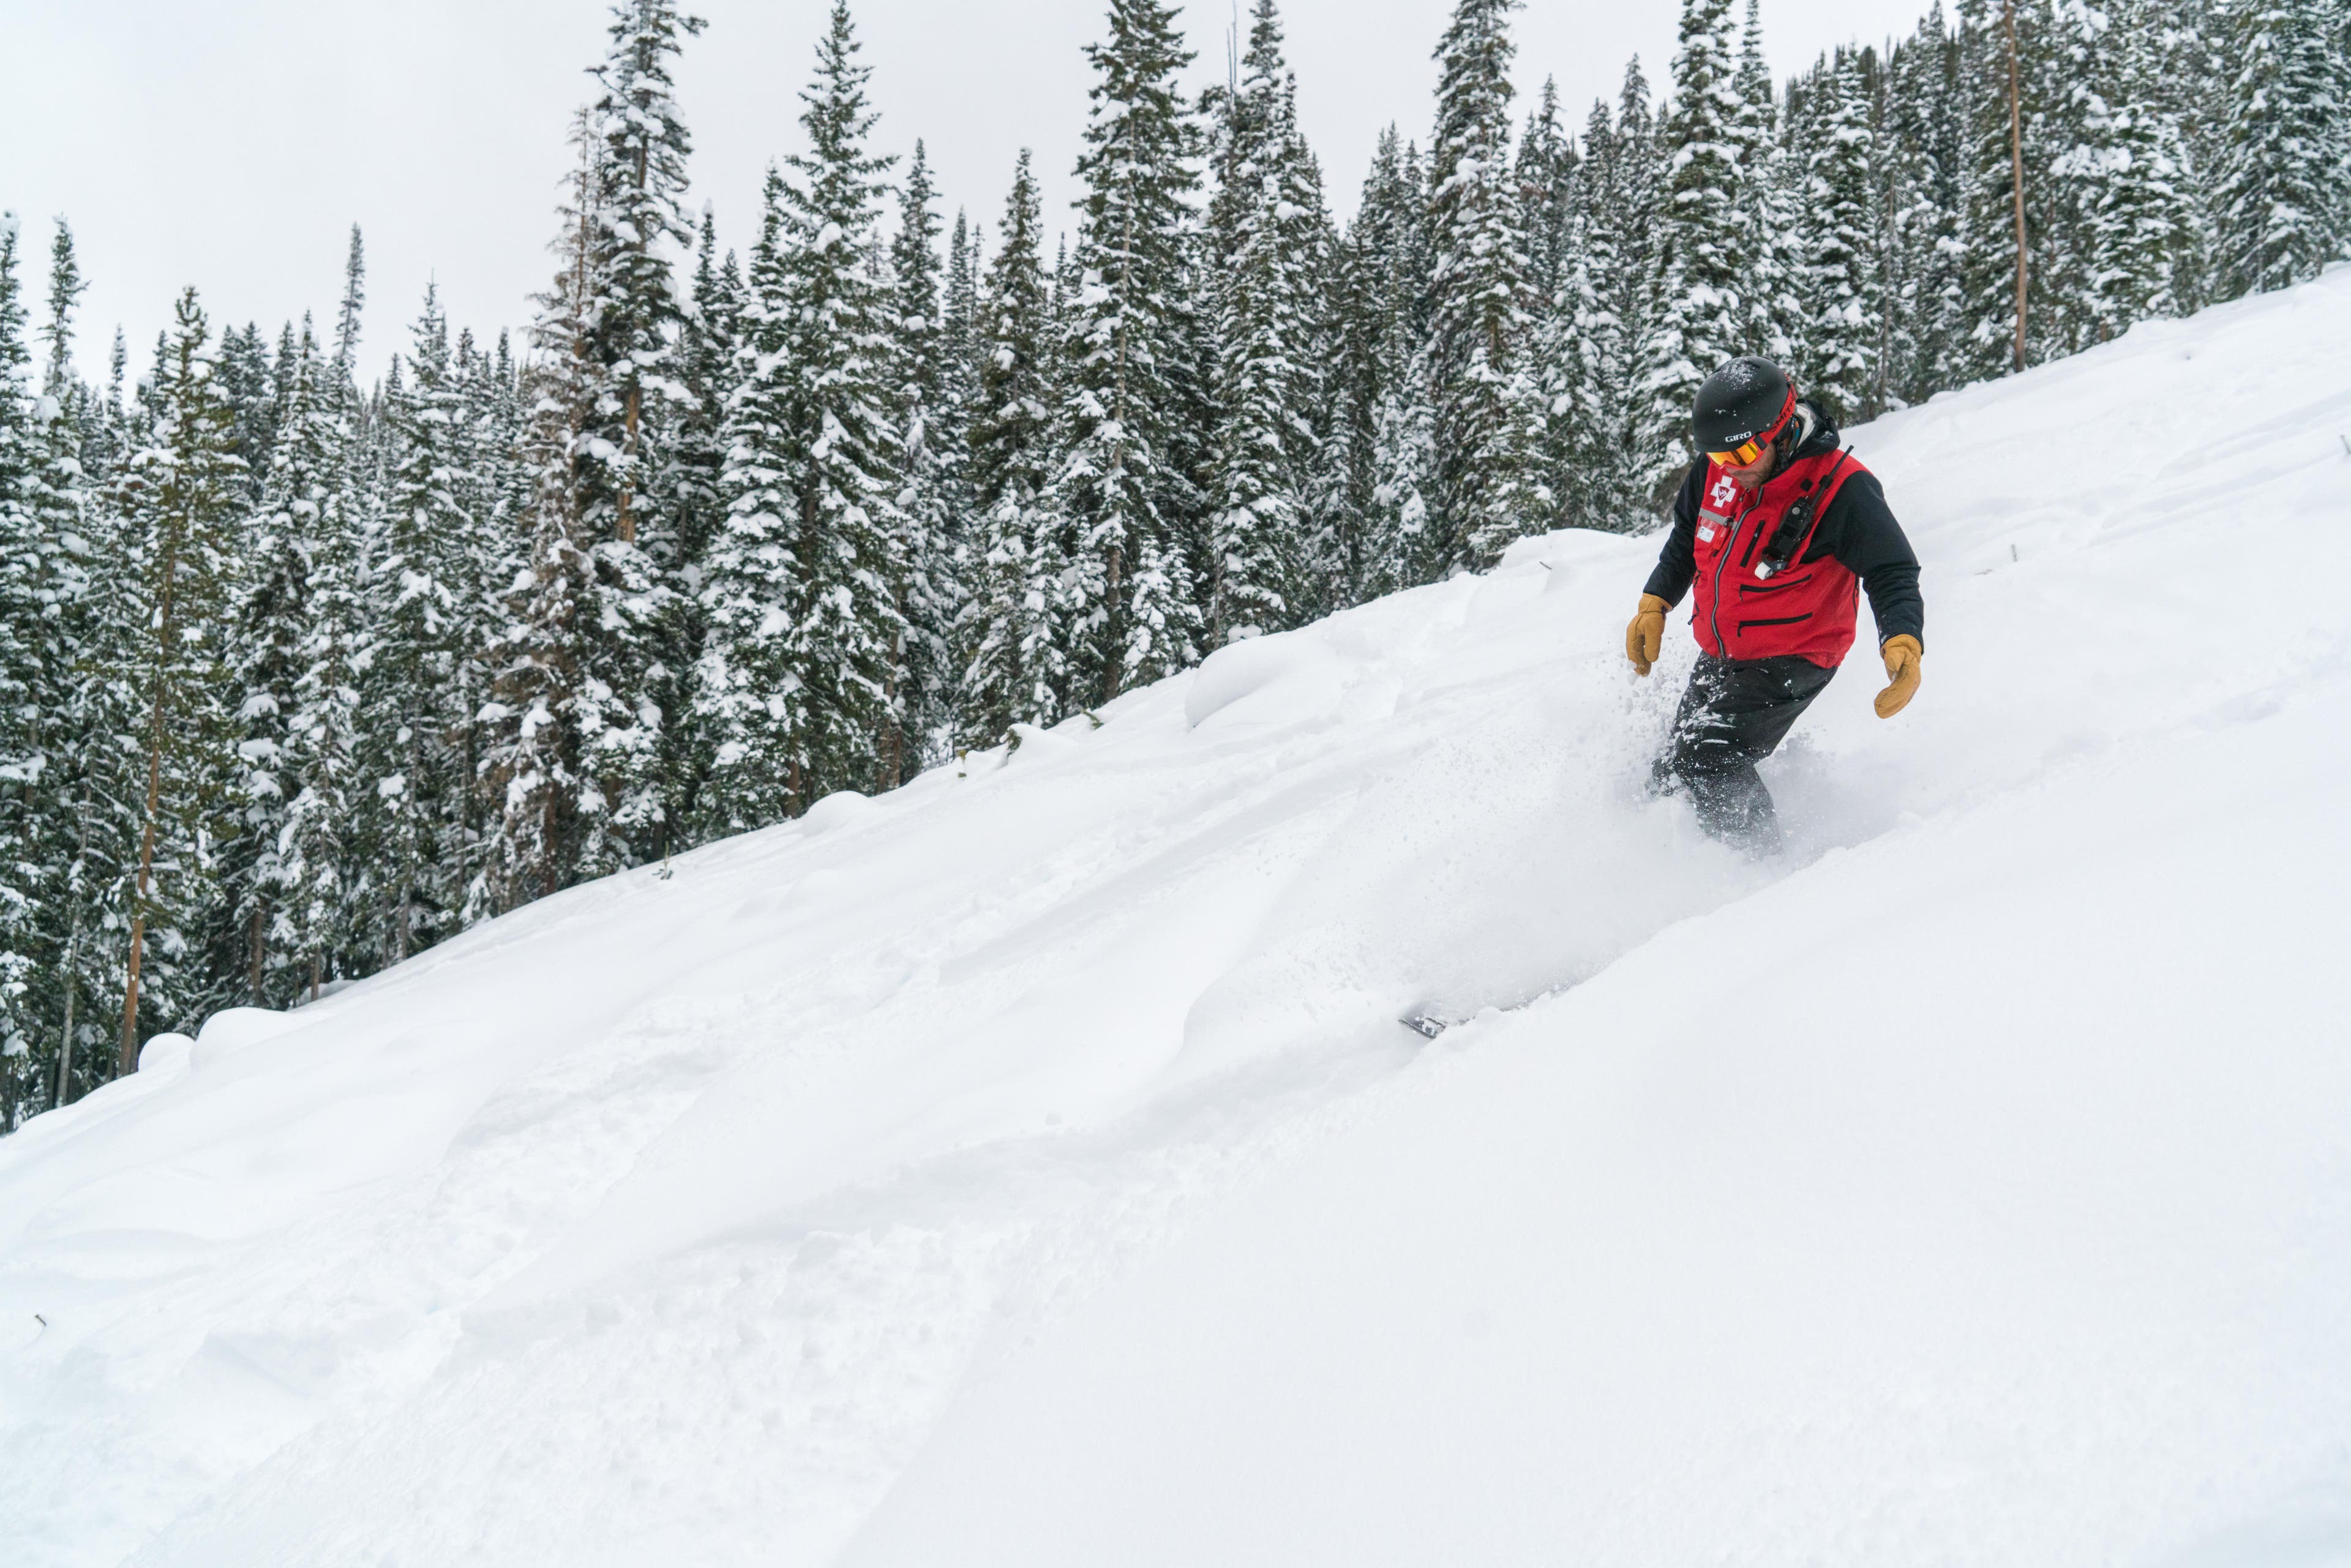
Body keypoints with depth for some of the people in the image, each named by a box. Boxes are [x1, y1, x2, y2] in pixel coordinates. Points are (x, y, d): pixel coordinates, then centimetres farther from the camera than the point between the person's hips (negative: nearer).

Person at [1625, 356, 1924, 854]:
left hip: (1791, 663, -7)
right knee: (1673, 775, 14)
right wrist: (1654, 606, 5)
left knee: (1708, 763, -22)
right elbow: (1685, 538, 13)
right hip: (1719, 658, 7)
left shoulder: (1842, 490, -23)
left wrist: (1903, 644, -36)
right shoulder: (1715, 471, -7)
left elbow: (1893, 574, -19)